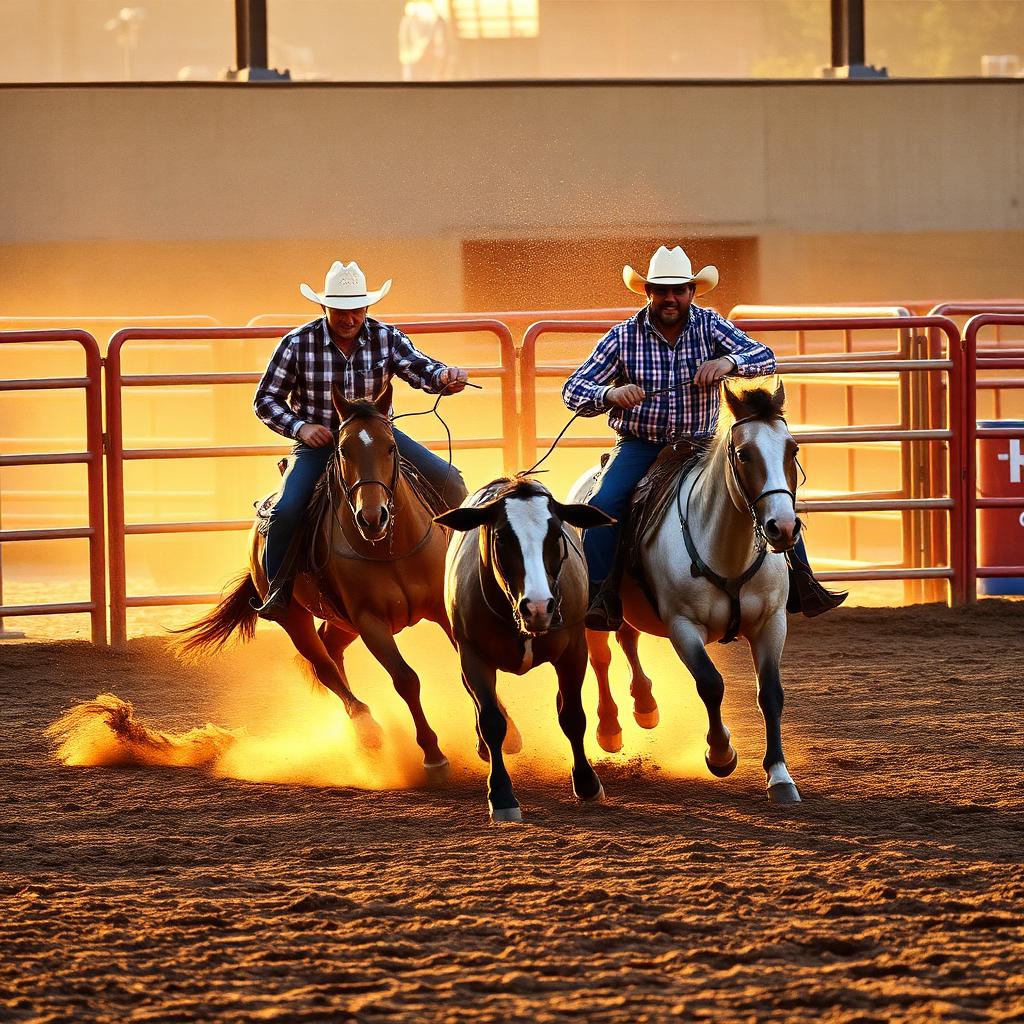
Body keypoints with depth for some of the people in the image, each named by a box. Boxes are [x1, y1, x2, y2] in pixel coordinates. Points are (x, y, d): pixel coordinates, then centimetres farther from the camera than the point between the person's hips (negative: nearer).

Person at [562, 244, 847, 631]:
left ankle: (801, 588, -3)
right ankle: (601, 596, -24)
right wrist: (610, 394, -26)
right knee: (603, 503, -30)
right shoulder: (623, 337, -4)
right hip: (640, 447, -2)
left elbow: (765, 358, -9)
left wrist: (728, 362, -30)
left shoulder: (710, 326, -1)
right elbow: (574, 389, -4)